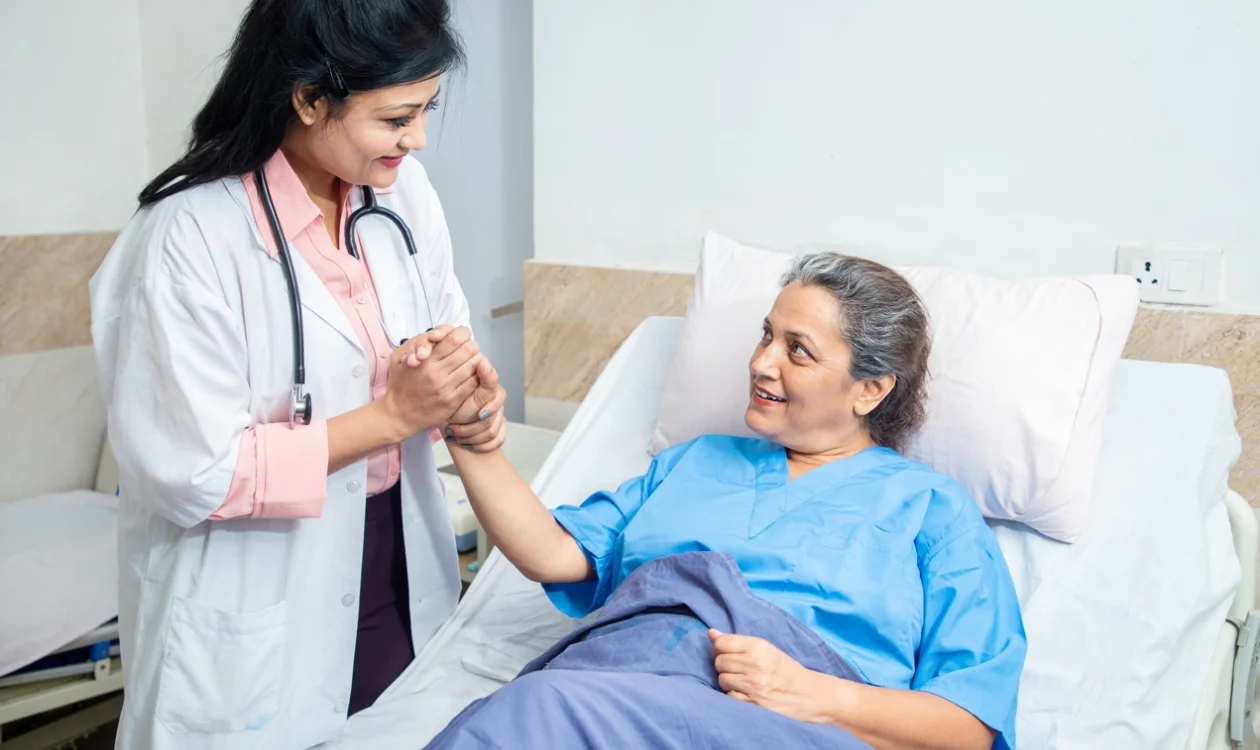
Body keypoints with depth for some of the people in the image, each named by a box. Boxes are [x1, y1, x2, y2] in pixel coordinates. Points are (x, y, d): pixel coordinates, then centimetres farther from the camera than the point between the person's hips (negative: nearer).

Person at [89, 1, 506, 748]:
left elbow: (448, 326, 8)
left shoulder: (402, 189, -5)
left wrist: (466, 389, -14)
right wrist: (391, 415, -24)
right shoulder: (191, 235, -22)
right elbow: (196, 474, -22)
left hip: (399, 568, 6)